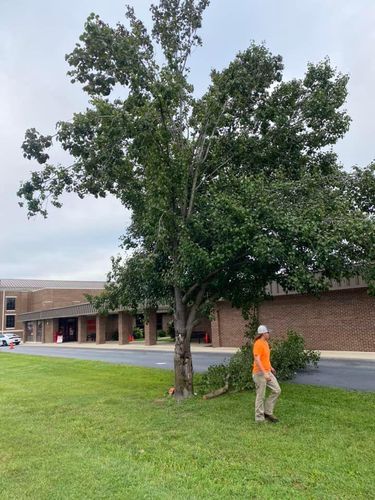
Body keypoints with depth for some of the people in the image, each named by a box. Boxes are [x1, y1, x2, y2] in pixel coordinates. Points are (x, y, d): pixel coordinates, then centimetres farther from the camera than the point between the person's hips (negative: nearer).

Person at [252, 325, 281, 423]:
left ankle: (267, 412, 17)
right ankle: (259, 417, 15)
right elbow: (257, 360, -26)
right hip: (260, 373, -9)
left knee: (277, 390, 8)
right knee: (261, 396, 1)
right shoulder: (258, 344, -19)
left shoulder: (265, 343, 12)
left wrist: (270, 367, 32)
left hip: (267, 372, 9)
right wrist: (264, 373, -29)